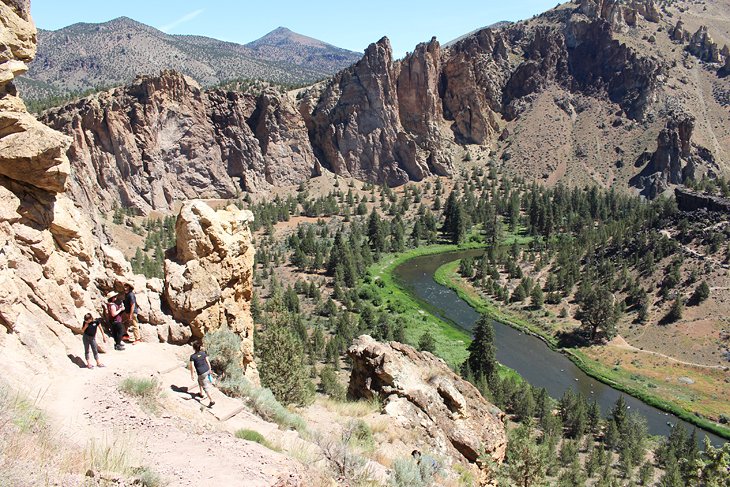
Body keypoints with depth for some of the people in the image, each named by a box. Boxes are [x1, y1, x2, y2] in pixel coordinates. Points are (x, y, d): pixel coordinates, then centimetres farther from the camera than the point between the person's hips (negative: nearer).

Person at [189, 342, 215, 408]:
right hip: (207, 370, 6)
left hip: (202, 373, -6)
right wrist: (210, 369, 15)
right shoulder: (203, 353, -4)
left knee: (206, 387, 2)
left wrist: (192, 375, -3)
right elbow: (208, 362, 2)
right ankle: (201, 393, 48)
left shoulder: (192, 356, -16)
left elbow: (192, 367, -15)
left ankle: (211, 401, 0)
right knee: (199, 380, 33)